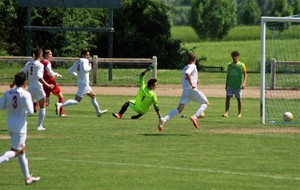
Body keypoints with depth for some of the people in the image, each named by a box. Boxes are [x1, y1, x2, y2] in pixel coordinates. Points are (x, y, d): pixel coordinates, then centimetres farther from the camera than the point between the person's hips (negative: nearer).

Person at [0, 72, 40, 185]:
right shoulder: (25, 94, -15)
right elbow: (30, 111, -20)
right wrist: (31, 103, 0)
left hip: (10, 125, 7)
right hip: (20, 126, -7)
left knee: (21, 150, 17)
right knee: (15, 151, -4)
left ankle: (27, 177, 22)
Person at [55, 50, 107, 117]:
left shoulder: (77, 62, 12)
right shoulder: (85, 61, -12)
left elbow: (69, 71, 14)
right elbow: (84, 69, -30)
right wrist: (89, 67, -10)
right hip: (84, 83, -10)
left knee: (93, 96, 24)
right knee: (76, 101, -10)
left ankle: (98, 111, 35)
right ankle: (60, 105, -19)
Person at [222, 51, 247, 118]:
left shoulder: (241, 65, -3)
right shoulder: (229, 65, 8)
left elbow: (245, 74, -2)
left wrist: (244, 83, -14)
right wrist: (226, 84, 13)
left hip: (238, 85, -3)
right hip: (230, 85, 3)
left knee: (239, 99, 5)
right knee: (228, 97, -10)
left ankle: (239, 113, 16)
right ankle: (226, 112, -12)